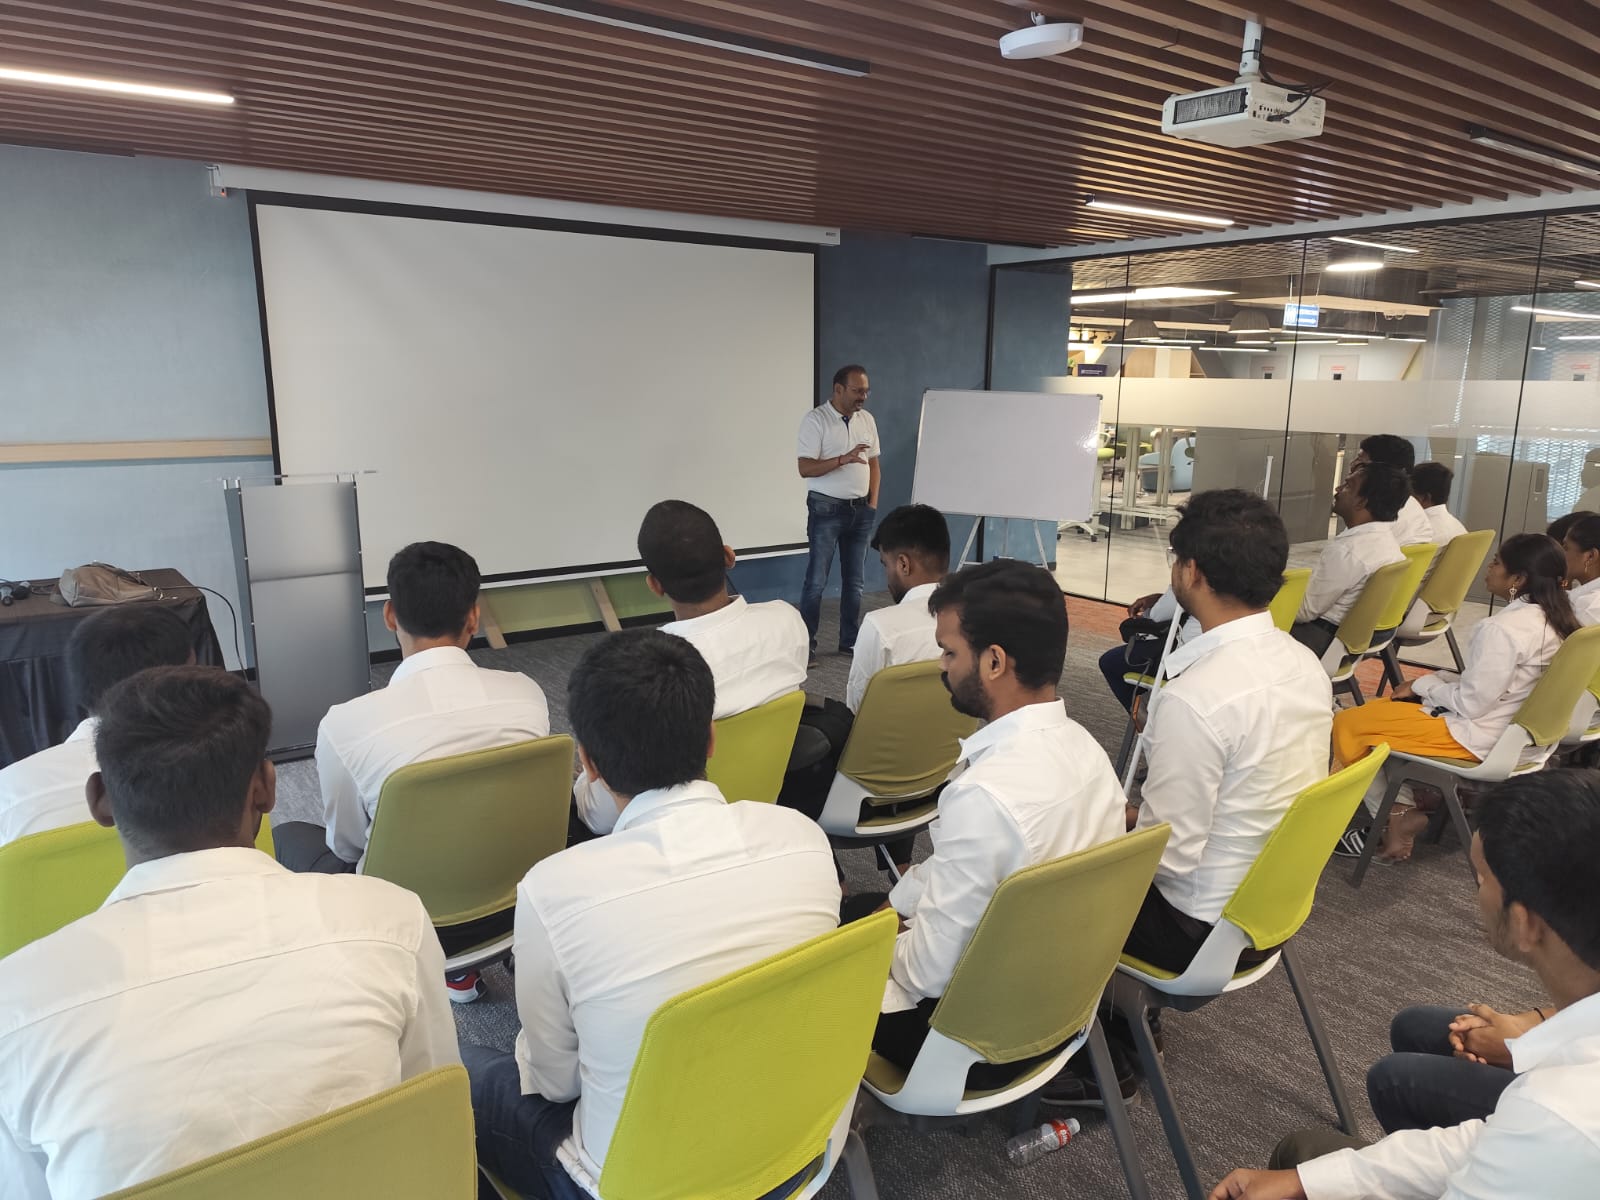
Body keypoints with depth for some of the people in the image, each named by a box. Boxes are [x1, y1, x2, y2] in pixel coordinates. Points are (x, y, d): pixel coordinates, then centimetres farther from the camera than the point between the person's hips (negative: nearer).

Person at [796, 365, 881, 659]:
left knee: (854, 580, 10)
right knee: (816, 580, -2)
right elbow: (805, 469, -17)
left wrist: (873, 502, 6)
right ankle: (805, 644, 6)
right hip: (826, 509, -5)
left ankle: (850, 641, 19)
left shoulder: (867, 419, 8)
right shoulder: (815, 420, -11)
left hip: (860, 510, 6)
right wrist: (843, 459, -28)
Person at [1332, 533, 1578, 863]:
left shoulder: (1503, 627, -26)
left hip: (1477, 736, -10)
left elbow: (1471, 703, -23)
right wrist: (1438, 680, 5)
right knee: (1379, 707, 17)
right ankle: (1402, 808, 9)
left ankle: (1397, 815, 6)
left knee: (1347, 724, -7)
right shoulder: (1553, 619, 3)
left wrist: (1424, 684, -7)